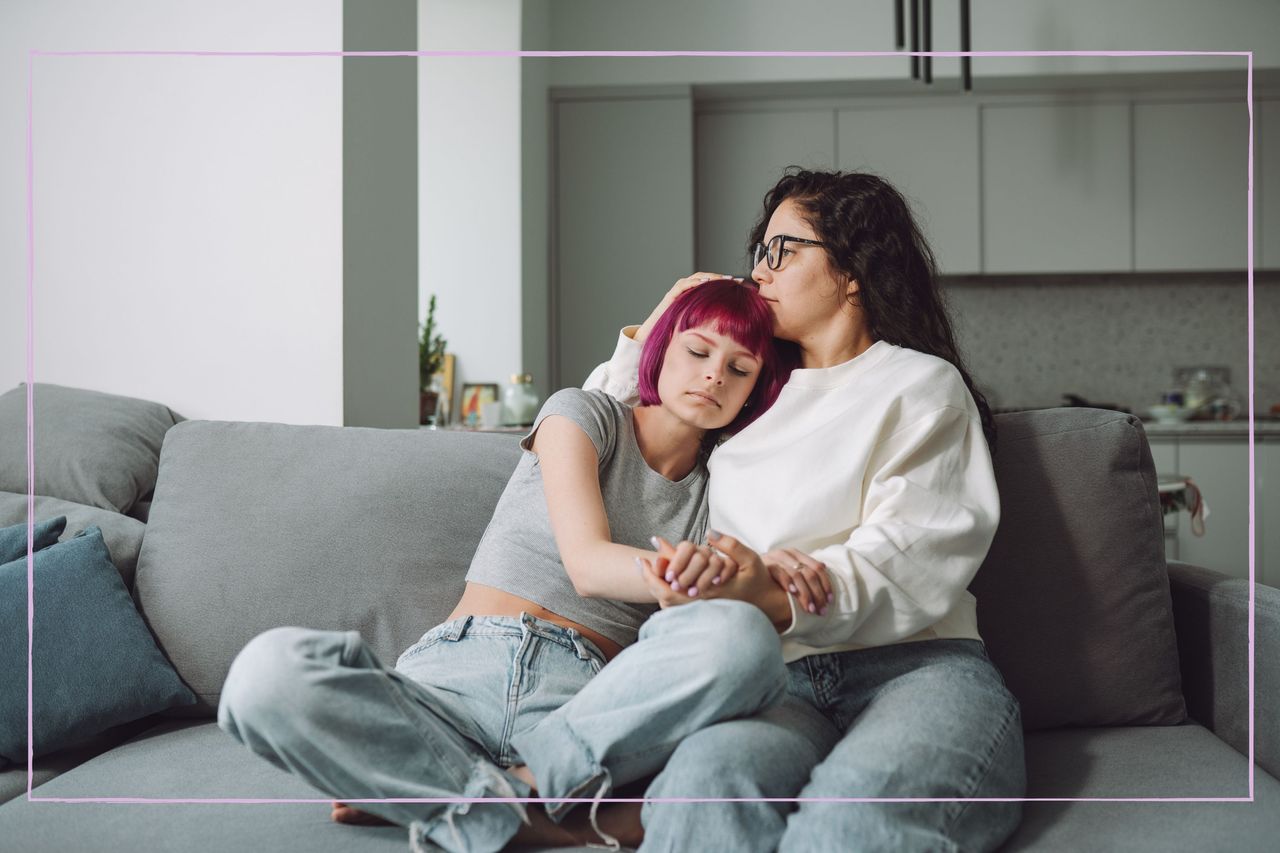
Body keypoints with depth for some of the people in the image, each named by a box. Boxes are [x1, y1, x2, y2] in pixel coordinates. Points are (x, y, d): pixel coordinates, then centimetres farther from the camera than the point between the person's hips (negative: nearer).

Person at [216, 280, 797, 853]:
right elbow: (587, 564, -6)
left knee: (743, 635, -33)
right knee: (268, 668, -30)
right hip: (455, 674, -2)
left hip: (582, 699, 3)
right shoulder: (582, 414, 11)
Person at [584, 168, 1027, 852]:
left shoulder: (922, 384, 14)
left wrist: (770, 595, -22)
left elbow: (911, 553, -4)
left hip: (914, 662, -2)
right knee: (707, 778, -37)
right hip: (771, 674, 3)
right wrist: (650, 335, 28)